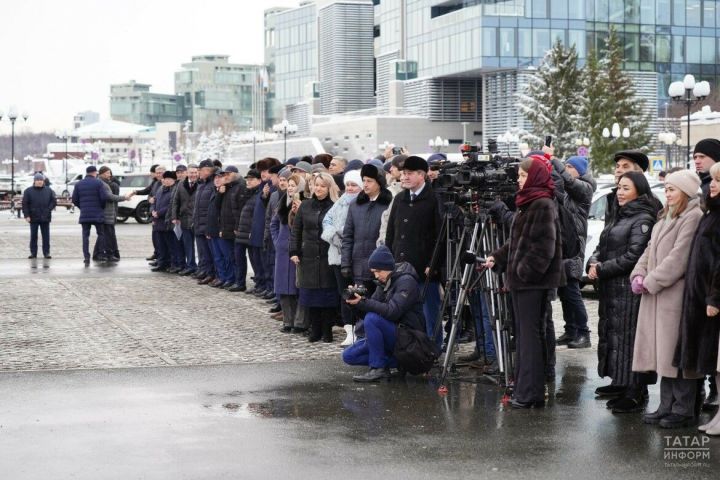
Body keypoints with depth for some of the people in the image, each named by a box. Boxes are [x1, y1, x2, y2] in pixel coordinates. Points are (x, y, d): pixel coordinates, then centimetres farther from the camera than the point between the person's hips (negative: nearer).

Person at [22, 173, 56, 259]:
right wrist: (26, 215, -9)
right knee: (33, 236, 4)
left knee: (46, 236, 2)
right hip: (33, 218, -1)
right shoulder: (28, 191, 2)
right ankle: (33, 253, 10)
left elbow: (54, 201, 7)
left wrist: (48, 209, -8)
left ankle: (46, 252, 7)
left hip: (45, 218, 1)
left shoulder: (49, 190, 7)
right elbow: (25, 204, -1)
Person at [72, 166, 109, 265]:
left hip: (84, 214, 3)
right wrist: (102, 207, 5)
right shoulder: (98, 183, -5)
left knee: (85, 235, 4)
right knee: (101, 234, 10)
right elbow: (104, 197, -13)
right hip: (97, 214, -3)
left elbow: (74, 199, 4)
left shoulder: (79, 184, 8)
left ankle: (86, 256, -4)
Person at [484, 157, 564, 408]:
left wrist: (525, 270, -20)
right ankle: (524, 389, 15)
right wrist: (497, 257, 14)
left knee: (530, 333, -7)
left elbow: (543, 246, -20)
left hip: (534, 281, -10)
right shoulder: (526, 204, 17)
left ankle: (530, 392, -5)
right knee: (523, 333, 11)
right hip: (520, 278, 10)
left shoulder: (543, 206, -13)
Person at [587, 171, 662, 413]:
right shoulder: (618, 217, 18)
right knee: (610, 334, 14)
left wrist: (602, 269, -13)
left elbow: (633, 256, -18)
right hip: (610, 289, 9)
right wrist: (593, 263, -2)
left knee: (628, 337, -9)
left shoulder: (643, 219, -10)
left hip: (630, 289, -9)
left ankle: (635, 393, -5)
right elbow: (602, 247, 19)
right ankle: (620, 384, 25)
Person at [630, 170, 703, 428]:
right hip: (657, 298, 9)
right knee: (664, 354, 12)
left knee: (678, 355, -5)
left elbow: (678, 257, -18)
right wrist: (639, 274, 2)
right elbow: (650, 250, 19)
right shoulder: (665, 219, 19)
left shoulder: (693, 218, -12)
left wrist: (651, 281, -15)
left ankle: (684, 410, 2)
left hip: (677, 296, -9)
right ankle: (667, 406, 19)